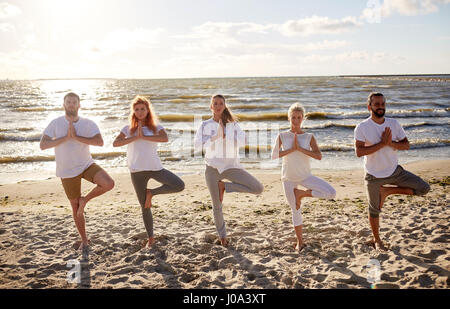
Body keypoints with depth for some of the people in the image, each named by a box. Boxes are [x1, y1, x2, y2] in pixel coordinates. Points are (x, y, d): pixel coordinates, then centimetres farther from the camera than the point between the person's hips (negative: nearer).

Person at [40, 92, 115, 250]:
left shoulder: (88, 123, -7)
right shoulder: (56, 123, -7)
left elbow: (100, 142, -22)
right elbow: (43, 145, -16)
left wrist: (76, 137, -26)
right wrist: (66, 137, -24)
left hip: (87, 165, 1)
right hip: (67, 171, -1)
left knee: (109, 184, -26)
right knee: (75, 207, 8)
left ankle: (84, 199, 2)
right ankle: (84, 240, 27)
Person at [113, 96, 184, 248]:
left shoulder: (156, 127, 4)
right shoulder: (128, 129, 7)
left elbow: (165, 138, -18)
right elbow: (115, 143, -9)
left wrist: (144, 137, -17)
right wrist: (135, 138, -15)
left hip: (155, 167, 0)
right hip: (137, 171, 0)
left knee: (179, 186, -19)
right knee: (145, 207, 6)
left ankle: (151, 193, 1)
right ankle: (151, 238, 23)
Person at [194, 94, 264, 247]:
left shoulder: (233, 124, 5)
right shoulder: (205, 125, 4)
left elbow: (241, 141, -11)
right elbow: (198, 146, -8)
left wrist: (224, 135, -20)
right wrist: (216, 136, -16)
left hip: (231, 166, 1)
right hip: (213, 167, -1)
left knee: (258, 188, -15)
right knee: (217, 206, 5)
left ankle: (224, 186, 1)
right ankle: (222, 236, 28)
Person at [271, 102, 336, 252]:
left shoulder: (309, 137, -2)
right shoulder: (282, 136, -2)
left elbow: (319, 156, -15)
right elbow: (274, 155, -13)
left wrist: (300, 148, -20)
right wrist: (292, 149, -18)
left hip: (305, 176, 1)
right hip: (288, 178, -1)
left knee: (331, 193, -18)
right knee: (295, 210, 7)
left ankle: (301, 193, 0)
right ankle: (300, 241, 24)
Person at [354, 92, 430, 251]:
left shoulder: (394, 124, -1)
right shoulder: (362, 128, -14)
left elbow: (406, 145, -2)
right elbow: (359, 151, -24)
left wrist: (391, 143, -21)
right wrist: (382, 143, -26)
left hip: (394, 171, 4)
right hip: (374, 176, -4)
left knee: (424, 188, -6)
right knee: (374, 210, 8)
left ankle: (386, 191, 6)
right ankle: (376, 240, 30)